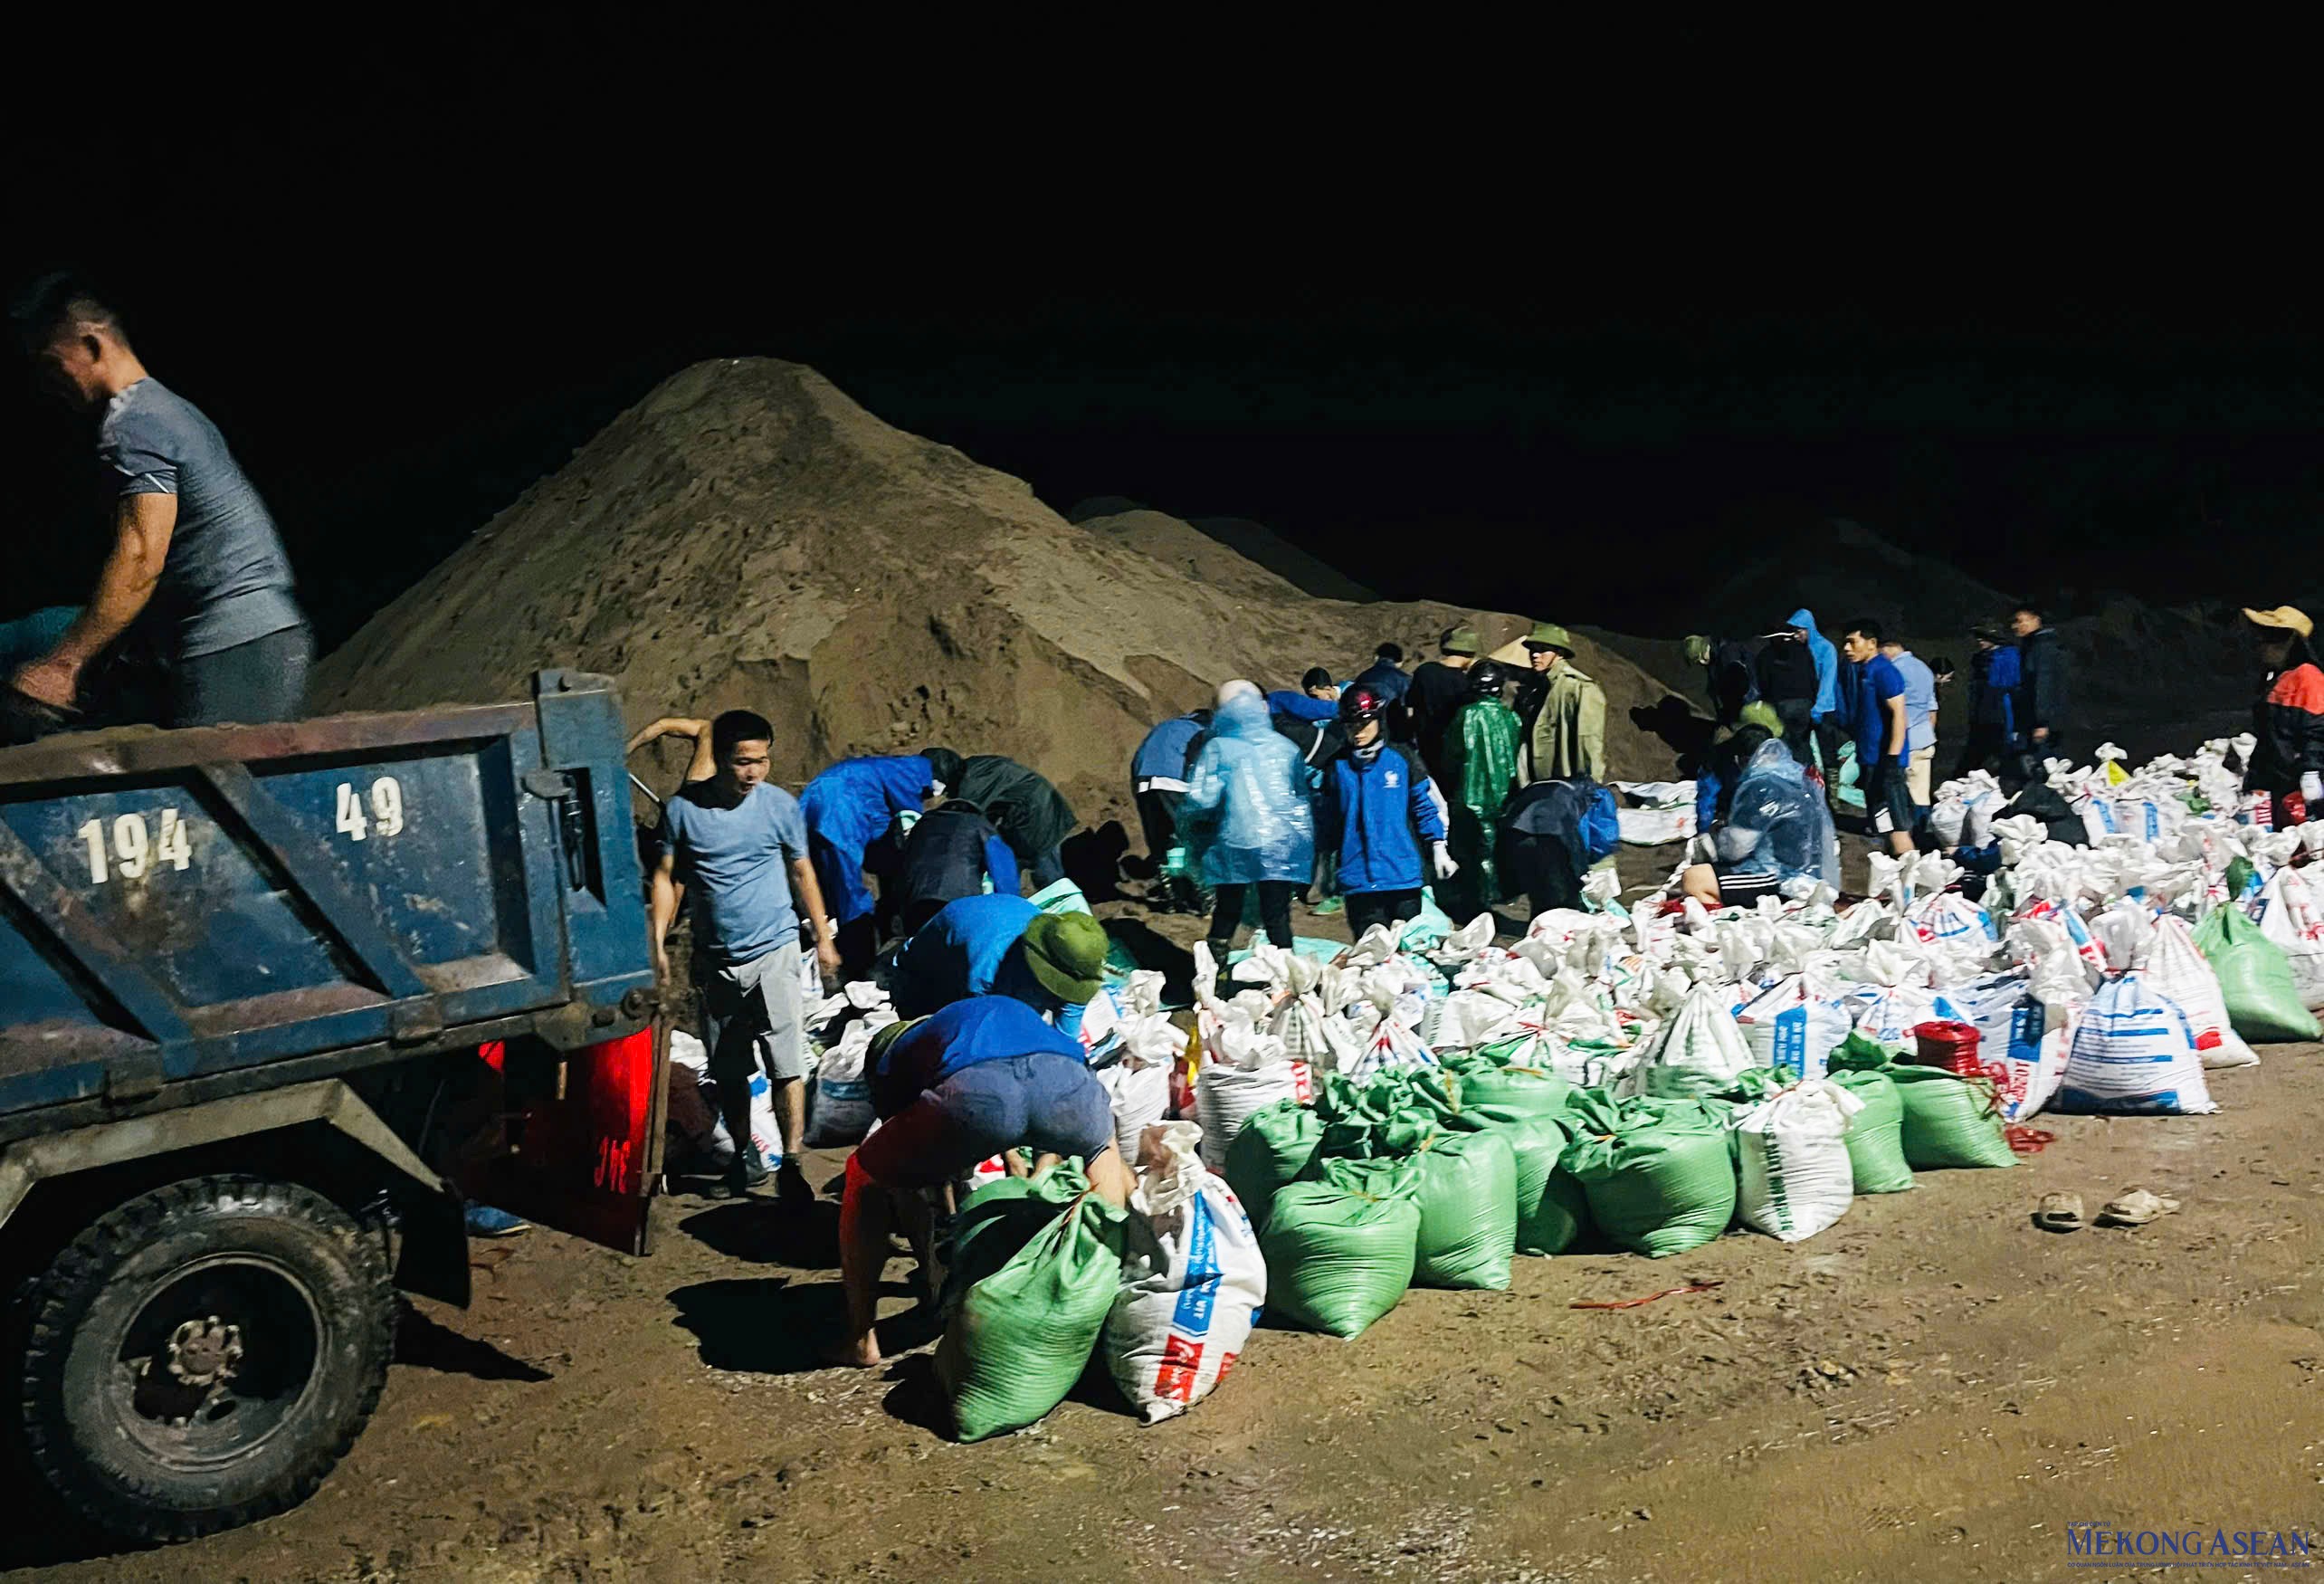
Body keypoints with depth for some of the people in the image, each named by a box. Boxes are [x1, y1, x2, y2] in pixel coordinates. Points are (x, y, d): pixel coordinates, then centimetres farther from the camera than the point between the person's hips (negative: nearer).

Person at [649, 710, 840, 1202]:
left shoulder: (781, 805, -5)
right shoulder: (682, 808, -5)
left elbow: (802, 872, 6)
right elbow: (668, 877, 2)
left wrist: (823, 938, 10)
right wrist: (658, 943, -4)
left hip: (774, 949, -2)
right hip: (714, 958, 2)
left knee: (786, 1063, -9)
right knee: (729, 1070, 13)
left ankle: (791, 1163, -4)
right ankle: (744, 1153, 30)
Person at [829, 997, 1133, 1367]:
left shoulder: (892, 1062, 38)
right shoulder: (1013, 1014, 48)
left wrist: (935, 1270, 52)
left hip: (973, 1093, -3)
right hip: (1066, 1078, 3)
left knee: (865, 1180, 27)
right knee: (1104, 1152, 41)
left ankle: (861, 1340, 27)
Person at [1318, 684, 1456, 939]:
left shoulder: (1400, 759, 1)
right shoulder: (1337, 766, 4)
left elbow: (1425, 806, 8)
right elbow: (1326, 820, 11)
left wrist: (1438, 848, 5)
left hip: (1404, 877, 0)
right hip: (1358, 879, 0)